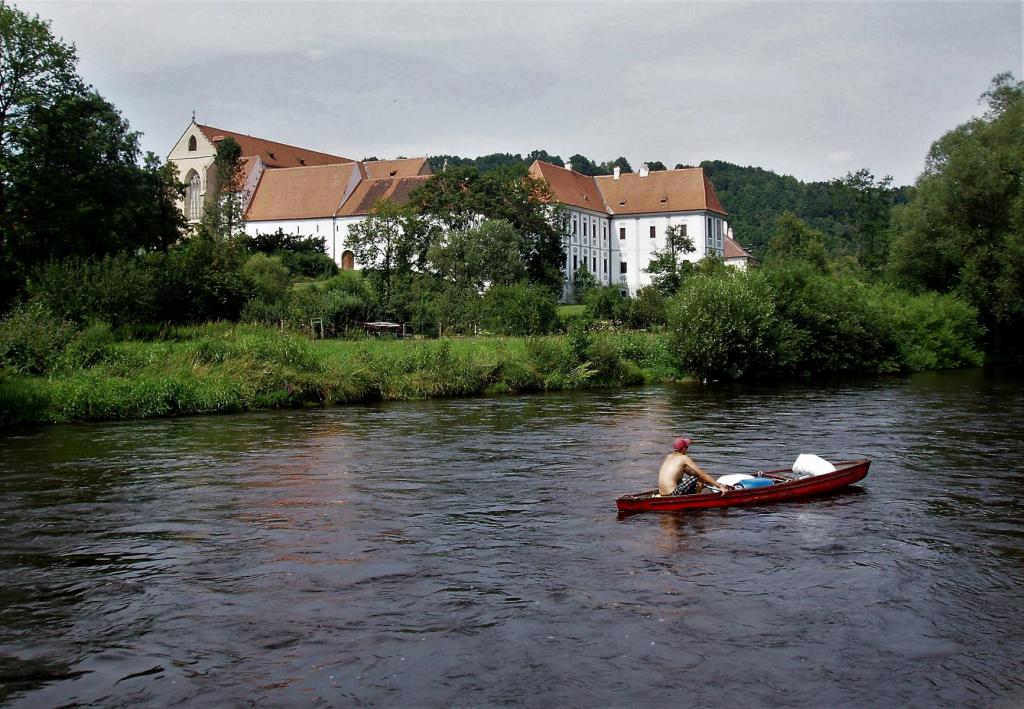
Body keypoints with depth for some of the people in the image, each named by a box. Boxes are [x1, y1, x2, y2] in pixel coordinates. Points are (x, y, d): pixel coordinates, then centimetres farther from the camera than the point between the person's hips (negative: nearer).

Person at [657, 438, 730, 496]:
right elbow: (702, 474, -6)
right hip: (673, 494, -8)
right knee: (700, 478, -3)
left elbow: (690, 472, 22)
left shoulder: (669, 456, 18)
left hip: (662, 493, 8)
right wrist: (720, 486, -3)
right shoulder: (684, 458, -4)